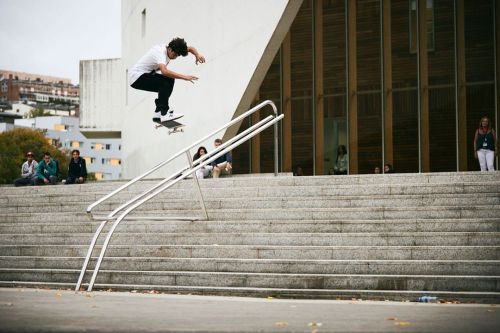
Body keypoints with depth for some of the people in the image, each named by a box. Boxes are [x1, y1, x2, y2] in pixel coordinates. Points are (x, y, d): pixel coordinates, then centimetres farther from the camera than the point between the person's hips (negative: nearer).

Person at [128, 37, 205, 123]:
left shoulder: (170, 49, 0)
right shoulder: (161, 53, -28)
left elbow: (190, 48, 10)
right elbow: (164, 71, -47)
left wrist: (197, 55, -12)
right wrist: (184, 77, -47)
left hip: (145, 75, 10)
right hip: (136, 77, -10)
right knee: (166, 81, -25)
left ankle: (158, 113, 6)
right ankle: (164, 114, -22)